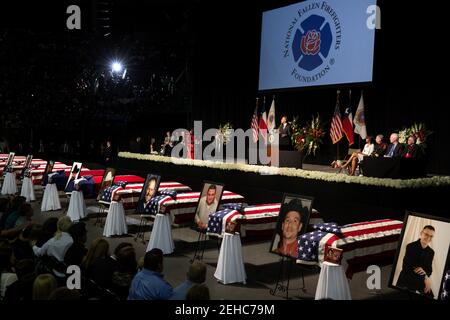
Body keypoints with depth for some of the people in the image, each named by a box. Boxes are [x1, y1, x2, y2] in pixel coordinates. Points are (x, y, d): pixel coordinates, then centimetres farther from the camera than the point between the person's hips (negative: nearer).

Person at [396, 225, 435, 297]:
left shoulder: (431, 252, 7)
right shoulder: (411, 247, -9)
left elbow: (429, 270, 7)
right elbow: (406, 266, -18)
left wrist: (425, 272, -19)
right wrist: (425, 278, -21)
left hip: (420, 282, 4)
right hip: (406, 280, -4)